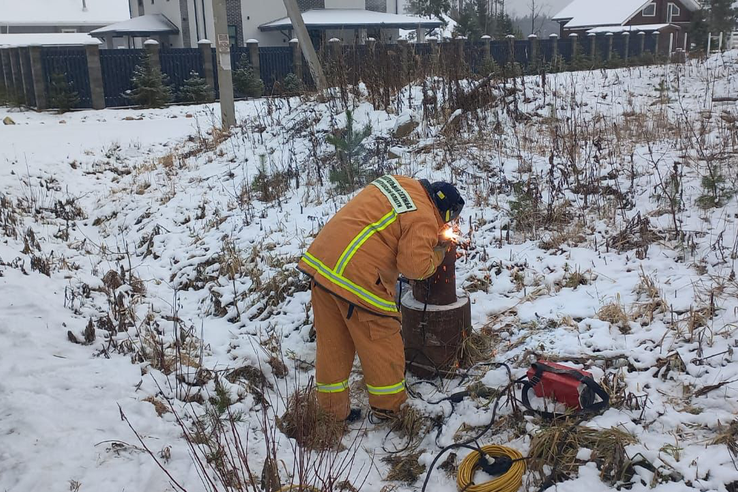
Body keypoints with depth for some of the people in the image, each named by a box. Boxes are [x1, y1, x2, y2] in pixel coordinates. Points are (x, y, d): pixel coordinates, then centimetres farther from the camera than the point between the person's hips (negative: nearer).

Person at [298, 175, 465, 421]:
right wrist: (437, 254, 5)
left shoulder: (397, 182, 15)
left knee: (332, 344, 18)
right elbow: (416, 267, -16)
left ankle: (332, 409, 29)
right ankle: (389, 408, 24)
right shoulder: (424, 220, -9)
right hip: (358, 278, -9)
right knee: (382, 346, 10)